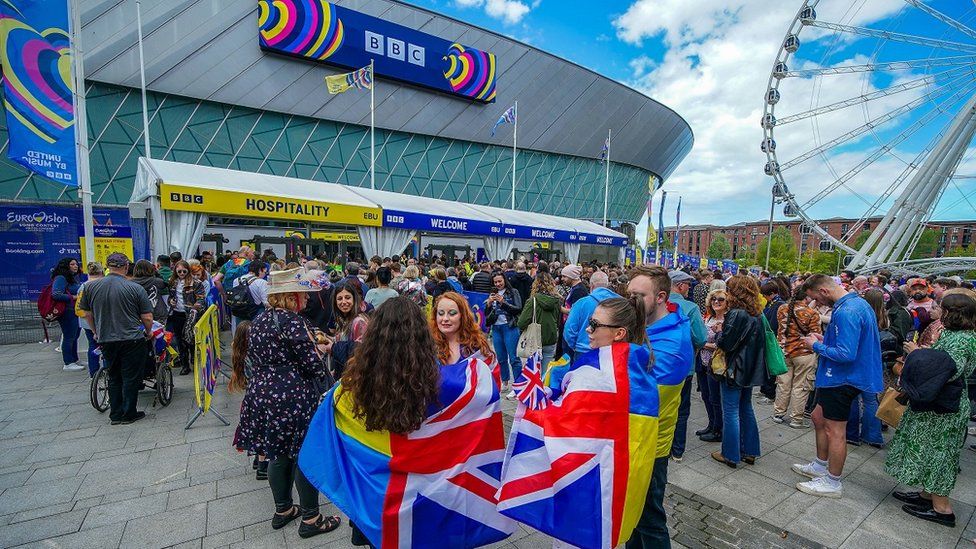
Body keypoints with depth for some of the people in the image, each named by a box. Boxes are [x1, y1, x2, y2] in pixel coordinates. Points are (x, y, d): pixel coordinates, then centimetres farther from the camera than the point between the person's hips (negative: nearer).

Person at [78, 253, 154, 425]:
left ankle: (115, 415, 22)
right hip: (132, 340, -4)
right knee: (131, 378, 6)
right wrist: (148, 333, 10)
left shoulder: (91, 287, 0)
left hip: (106, 340, 4)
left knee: (114, 378, 17)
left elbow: (87, 314, 11)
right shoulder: (135, 288, -11)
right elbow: (147, 318, -9)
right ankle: (128, 414, 14)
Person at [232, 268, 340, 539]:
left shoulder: (258, 322, 9)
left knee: (277, 454, 20)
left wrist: (313, 348, 19)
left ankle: (283, 510, 36)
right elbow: (313, 364, -18)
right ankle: (310, 519, 18)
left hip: (262, 394, 8)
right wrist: (328, 382, 2)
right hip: (294, 397, -8)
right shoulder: (293, 322, -18)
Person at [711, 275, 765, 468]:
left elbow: (725, 343, -20)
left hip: (734, 370, -8)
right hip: (750, 370, 8)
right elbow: (757, 342, 15)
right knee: (746, 409, 19)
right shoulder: (756, 315, 5)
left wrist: (719, 334, 1)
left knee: (731, 412, 2)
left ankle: (731, 455, 12)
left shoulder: (736, 314, -20)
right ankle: (750, 451, 28)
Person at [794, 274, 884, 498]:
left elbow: (846, 354, -28)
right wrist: (825, 340, 9)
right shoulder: (858, 302, 8)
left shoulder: (846, 312, -26)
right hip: (839, 377, 10)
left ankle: (832, 483, 19)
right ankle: (820, 465, 36)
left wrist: (816, 346, -15)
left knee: (835, 431, 3)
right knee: (819, 417, 21)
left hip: (842, 379, -10)